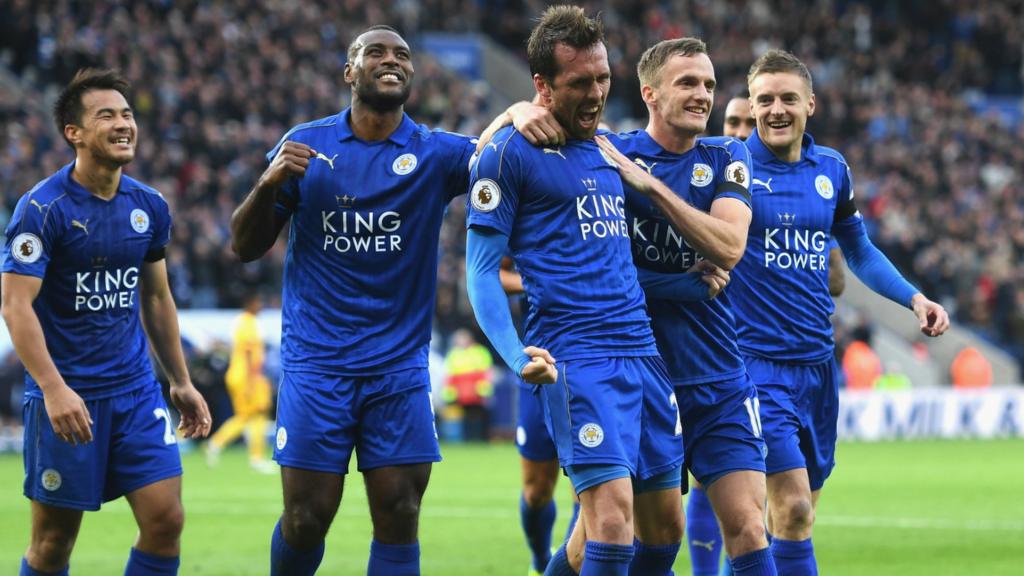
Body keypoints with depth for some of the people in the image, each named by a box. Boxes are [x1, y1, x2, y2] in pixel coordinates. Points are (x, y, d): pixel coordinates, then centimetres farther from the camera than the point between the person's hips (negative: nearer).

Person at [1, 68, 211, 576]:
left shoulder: (149, 207, 7)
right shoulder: (42, 209, -12)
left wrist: (181, 382, 18)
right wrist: (53, 389, -27)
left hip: (136, 390, 5)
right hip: (66, 397, -5)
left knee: (166, 520, -5)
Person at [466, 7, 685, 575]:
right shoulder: (510, 153, -3)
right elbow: (481, 269, -5)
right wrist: (516, 356, -18)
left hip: (642, 351, 7)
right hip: (575, 355, -7)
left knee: (665, 527, 6)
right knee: (613, 515, -19)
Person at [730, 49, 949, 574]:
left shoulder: (831, 170, 10)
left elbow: (859, 252, 22)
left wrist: (914, 299, 11)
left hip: (816, 362, 6)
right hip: (755, 359, -6)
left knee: (797, 511, 9)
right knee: (792, 508, -16)